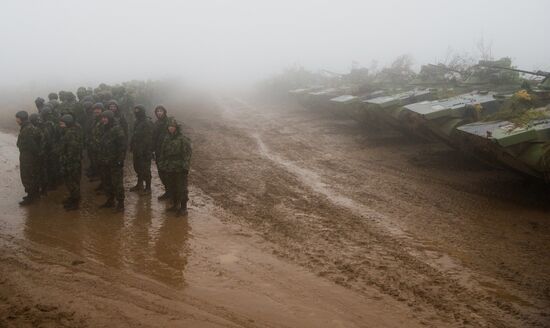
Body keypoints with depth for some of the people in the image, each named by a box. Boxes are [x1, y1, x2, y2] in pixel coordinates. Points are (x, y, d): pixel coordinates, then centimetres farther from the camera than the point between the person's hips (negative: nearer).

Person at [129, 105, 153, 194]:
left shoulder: (147, 122, -16)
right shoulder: (137, 122, 12)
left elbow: (149, 138, -20)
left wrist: (148, 151, -23)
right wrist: (132, 147, 14)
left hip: (144, 151, -9)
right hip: (137, 151, 9)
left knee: (145, 170, -1)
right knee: (137, 168, 18)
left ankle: (148, 187, 9)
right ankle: (139, 185, 32)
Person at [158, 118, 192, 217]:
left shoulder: (183, 140, -10)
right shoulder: (167, 139, 11)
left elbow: (187, 154, -13)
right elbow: (163, 152, 19)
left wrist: (185, 167, -18)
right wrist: (162, 164, 14)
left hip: (180, 170, -7)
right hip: (169, 169, 7)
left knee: (182, 189, -2)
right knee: (172, 188, 16)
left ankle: (183, 208, 6)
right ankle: (175, 204, 31)